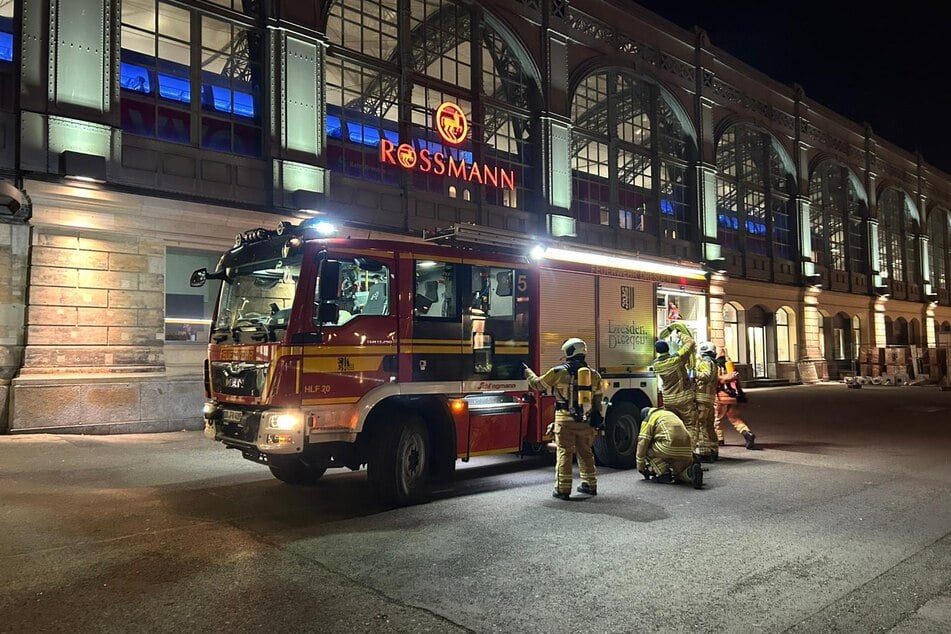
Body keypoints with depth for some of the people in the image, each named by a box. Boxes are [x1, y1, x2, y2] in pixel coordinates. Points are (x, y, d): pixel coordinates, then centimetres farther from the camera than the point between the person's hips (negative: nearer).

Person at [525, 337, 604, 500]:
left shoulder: (559, 372, -6)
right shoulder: (594, 374, 6)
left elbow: (538, 383, 7)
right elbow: (597, 401, 10)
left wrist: (529, 373, 27)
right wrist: (596, 422, 18)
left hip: (565, 421, -4)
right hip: (585, 422, 4)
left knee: (564, 453, 1)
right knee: (585, 452, 17)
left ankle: (562, 489, 1)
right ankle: (590, 485, 26)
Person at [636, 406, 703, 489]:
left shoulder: (649, 418, 13)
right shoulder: (671, 415, 35)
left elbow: (642, 443, 7)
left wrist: (640, 468, 15)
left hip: (670, 447, -7)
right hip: (687, 451, 7)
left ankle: (664, 474, 2)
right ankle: (690, 472, -6)